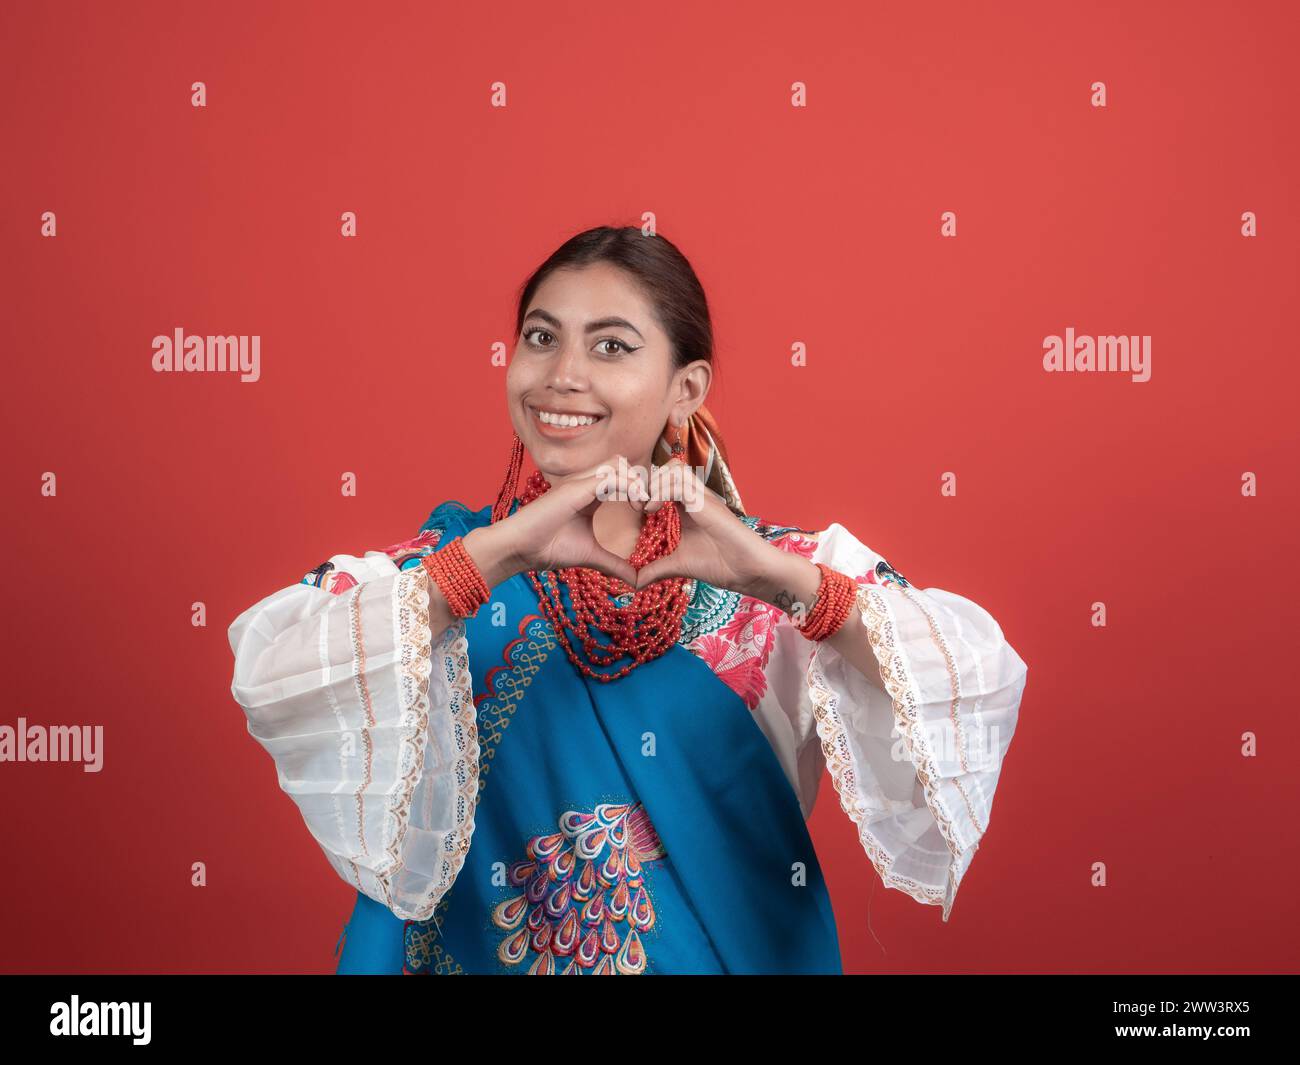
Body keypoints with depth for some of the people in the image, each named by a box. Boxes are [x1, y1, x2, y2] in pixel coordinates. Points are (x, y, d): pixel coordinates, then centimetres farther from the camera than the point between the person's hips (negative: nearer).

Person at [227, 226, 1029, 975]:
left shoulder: (770, 570, -9)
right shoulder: (445, 563, -9)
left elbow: (979, 677, -20)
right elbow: (270, 673, -26)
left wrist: (780, 577, -32)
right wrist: (500, 555, -33)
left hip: (732, 947, 1)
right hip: (478, 949, 0)